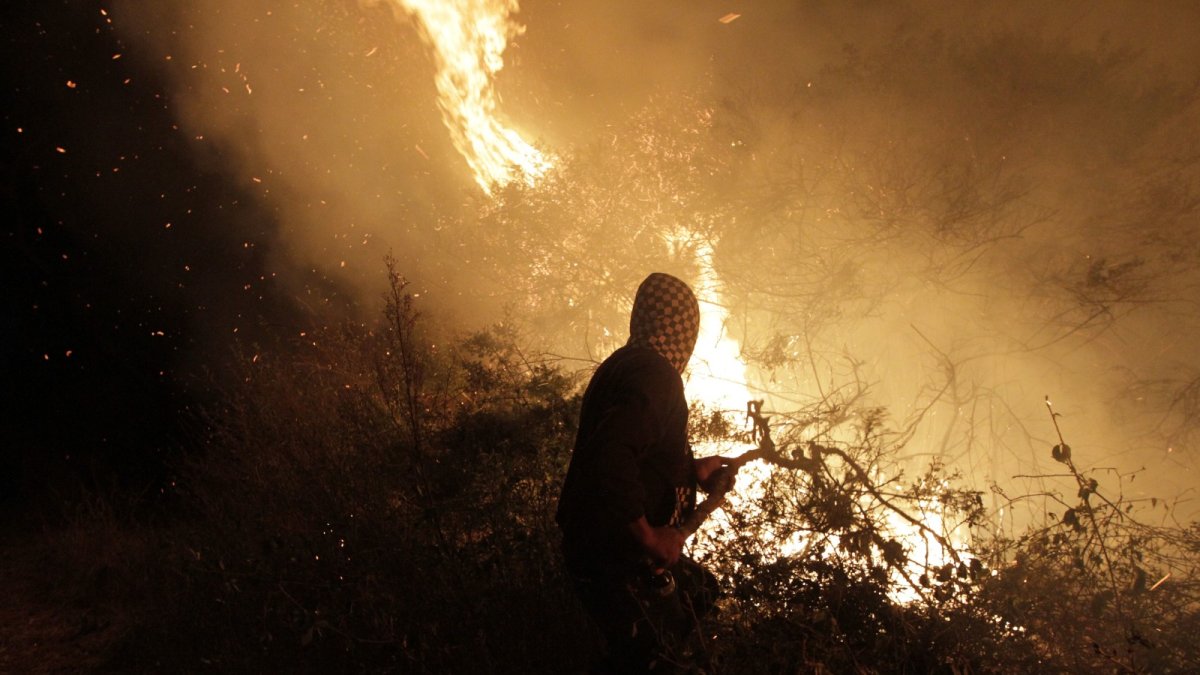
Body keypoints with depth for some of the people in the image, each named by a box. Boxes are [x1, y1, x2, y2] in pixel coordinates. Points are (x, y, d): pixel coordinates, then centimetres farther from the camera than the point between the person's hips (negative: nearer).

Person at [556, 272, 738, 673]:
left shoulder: (627, 364, 9)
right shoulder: (655, 376, -23)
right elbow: (611, 460, -37)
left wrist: (692, 469, 23)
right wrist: (648, 537, -27)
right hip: (615, 556, -10)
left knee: (698, 592, 23)